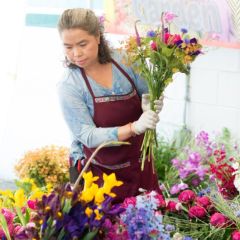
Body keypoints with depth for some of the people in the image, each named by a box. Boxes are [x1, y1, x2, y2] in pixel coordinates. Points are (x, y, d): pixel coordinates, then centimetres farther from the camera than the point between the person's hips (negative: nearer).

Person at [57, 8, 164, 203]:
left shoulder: (124, 62, -7)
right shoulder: (69, 86, -15)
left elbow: (147, 96, 5)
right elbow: (88, 136, -20)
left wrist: (151, 105, -19)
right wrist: (134, 127, -34)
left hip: (139, 164, 3)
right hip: (99, 172, -3)